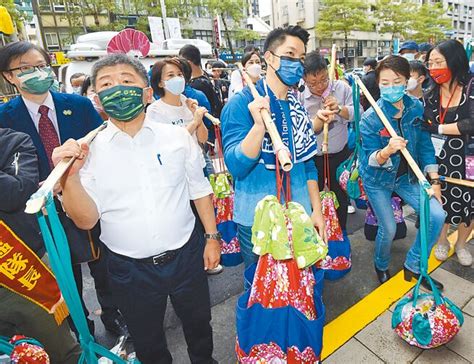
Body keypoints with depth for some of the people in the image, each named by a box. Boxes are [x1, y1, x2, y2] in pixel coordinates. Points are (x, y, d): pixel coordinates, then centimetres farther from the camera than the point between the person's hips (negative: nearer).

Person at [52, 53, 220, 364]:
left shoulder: (177, 136, -5)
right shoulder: (90, 150, -7)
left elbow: (199, 189, 2)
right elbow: (86, 219, -8)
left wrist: (212, 236, 2)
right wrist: (70, 176, -24)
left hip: (186, 256, 1)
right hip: (130, 269, 0)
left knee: (199, 326, 24)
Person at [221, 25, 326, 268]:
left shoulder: (297, 107, 6)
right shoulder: (241, 103, -12)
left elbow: (307, 162, 10)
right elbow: (236, 166, -20)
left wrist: (317, 210, 7)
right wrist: (259, 125, -34)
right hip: (256, 221, -5)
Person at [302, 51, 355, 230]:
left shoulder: (341, 87, -5)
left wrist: (340, 109, -22)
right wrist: (318, 119, -34)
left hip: (340, 154, 2)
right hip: (312, 158, -1)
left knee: (341, 197, 17)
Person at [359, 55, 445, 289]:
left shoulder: (416, 107, -9)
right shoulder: (370, 118, -22)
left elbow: (425, 145, -1)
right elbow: (370, 160, -23)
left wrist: (434, 180, -5)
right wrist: (388, 150, -44)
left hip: (407, 176, 5)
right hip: (377, 180, -4)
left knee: (437, 215, -7)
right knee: (388, 229, 2)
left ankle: (413, 267, 15)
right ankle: (381, 266, 36)